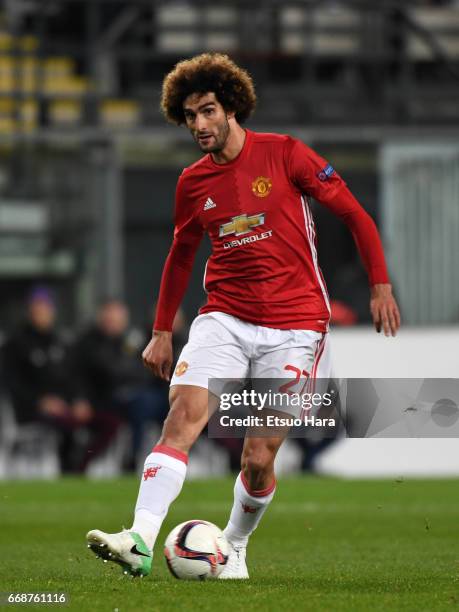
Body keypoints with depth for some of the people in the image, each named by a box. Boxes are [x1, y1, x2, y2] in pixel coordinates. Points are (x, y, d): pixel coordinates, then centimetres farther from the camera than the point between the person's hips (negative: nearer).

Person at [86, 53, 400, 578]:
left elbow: (354, 214, 1)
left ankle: (234, 547, 21)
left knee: (259, 458, -5)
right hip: (225, 317, 3)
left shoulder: (284, 155, -4)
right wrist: (162, 331, 23)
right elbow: (181, 254, 24)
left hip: (294, 327, -3)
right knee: (182, 415, -21)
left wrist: (380, 286, -3)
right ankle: (141, 541, -31)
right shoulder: (193, 182, 8)